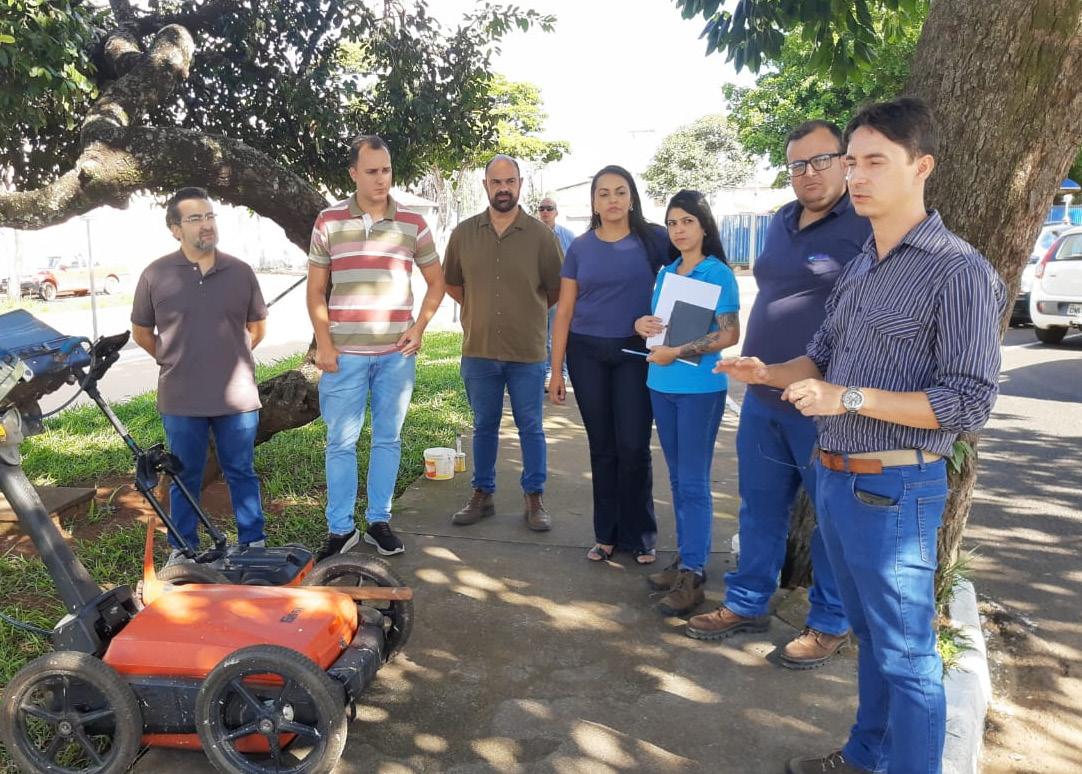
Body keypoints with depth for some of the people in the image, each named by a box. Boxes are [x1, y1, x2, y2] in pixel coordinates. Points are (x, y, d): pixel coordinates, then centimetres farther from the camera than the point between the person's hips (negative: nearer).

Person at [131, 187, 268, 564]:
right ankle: (182, 549, 27)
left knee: (242, 473, 12)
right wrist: (176, 362, 13)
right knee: (185, 478, 13)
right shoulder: (155, 274, -4)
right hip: (181, 400, 0)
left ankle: (254, 543, 25)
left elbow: (257, 326, 13)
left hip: (237, 396, 1)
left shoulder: (241, 271, 0)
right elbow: (141, 332, 9)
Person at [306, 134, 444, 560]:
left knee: (388, 439, 10)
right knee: (341, 442, 4)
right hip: (344, 353, -1)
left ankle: (379, 521, 23)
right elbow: (316, 290, 4)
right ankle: (340, 528, 16)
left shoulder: (413, 223, 3)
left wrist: (419, 328, -2)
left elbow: (435, 282, 12)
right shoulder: (329, 221, 2)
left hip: (396, 352, 1)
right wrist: (323, 344, -4)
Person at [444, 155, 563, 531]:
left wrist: (528, 313, 9)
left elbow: (557, 289, 4)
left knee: (531, 428, 9)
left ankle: (534, 498, 21)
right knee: (484, 426, 14)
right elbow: (452, 283, 14)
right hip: (478, 350, 2)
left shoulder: (540, 234, -5)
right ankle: (482, 495, 27)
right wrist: (482, 310, 11)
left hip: (527, 351, -2)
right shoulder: (463, 232, 1)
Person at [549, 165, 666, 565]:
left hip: (636, 353, -2)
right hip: (587, 355, 2)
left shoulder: (653, 239, -1)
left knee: (633, 448, -2)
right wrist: (556, 370, 2)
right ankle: (606, 534, 20)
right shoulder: (580, 247, 4)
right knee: (602, 447, 8)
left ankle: (639, 535, 15)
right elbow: (564, 310, 5)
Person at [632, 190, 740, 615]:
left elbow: (730, 334, -14)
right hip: (661, 385, 7)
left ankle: (692, 574, 3)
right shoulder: (666, 272, 11)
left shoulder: (718, 273, -8)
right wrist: (642, 324, -5)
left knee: (694, 482, -3)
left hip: (700, 388, -6)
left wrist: (677, 352, -20)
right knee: (677, 478, 13)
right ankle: (684, 557, 24)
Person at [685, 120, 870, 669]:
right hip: (761, 397, 7)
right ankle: (746, 603, 32)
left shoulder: (867, 228, -12)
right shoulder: (781, 223, 12)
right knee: (759, 507, 16)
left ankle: (830, 624, 25)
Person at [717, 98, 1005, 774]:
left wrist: (850, 398, -22)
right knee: (870, 635, 22)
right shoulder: (859, 269, 12)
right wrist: (767, 372, -1)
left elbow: (969, 404, -18)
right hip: (834, 477, 8)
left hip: (893, 488, -8)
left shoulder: (959, 272, -13)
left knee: (905, 655, 4)